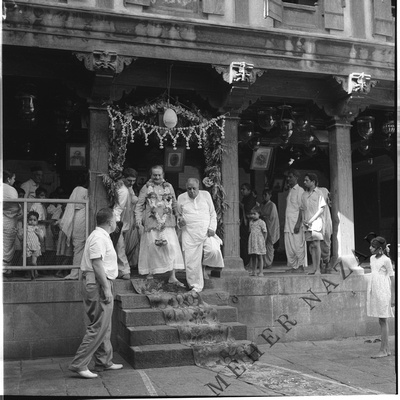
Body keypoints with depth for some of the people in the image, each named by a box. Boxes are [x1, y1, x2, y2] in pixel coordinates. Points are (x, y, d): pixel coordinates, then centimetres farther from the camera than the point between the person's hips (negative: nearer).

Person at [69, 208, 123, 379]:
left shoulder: (102, 236, 18)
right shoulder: (99, 237, -15)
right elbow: (97, 264, -22)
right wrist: (106, 288, -22)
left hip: (102, 283, 11)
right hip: (97, 283, -11)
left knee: (104, 326, 16)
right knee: (98, 326, -9)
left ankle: (104, 361, 25)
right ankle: (79, 364, -5)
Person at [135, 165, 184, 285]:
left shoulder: (168, 187, 11)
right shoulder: (146, 188, 5)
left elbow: (174, 204, 16)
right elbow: (139, 206, 3)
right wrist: (138, 221, -6)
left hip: (167, 223, 1)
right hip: (151, 223, -1)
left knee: (172, 247, -9)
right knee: (151, 247, 3)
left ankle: (172, 277, -6)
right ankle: (150, 272, 23)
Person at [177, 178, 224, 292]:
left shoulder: (206, 195, 9)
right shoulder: (181, 198, 8)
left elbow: (213, 214, 11)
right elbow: (178, 214, 18)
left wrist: (212, 228, -3)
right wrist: (180, 221, -5)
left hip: (206, 232, 0)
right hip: (189, 234, 0)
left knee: (213, 251, -23)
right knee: (192, 261, -4)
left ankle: (204, 265, 8)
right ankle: (196, 287, 11)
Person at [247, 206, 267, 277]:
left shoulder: (261, 222, -6)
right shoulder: (251, 222, 12)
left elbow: (265, 232, -5)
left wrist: (263, 241, -8)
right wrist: (251, 239, 9)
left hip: (259, 241, -6)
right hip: (252, 241, 6)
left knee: (260, 257, -1)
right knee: (253, 257, 8)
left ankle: (260, 272, 3)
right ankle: (254, 271, 14)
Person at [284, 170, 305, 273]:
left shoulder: (300, 190, -5)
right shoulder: (290, 191, 18)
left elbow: (301, 208, -12)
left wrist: (298, 223, -19)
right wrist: (285, 223, 12)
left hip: (296, 222, -8)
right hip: (288, 223, 8)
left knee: (298, 245, -4)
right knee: (288, 246, 5)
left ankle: (300, 266, 3)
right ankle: (292, 266, 11)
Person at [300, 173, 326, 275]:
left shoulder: (319, 193, -1)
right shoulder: (304, 194, 14)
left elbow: (321, 209, -6)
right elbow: (302, 209, 15)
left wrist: (311, 220, -11)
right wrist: (303, 220, 0)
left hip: (316, 222, -5)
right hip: (307, 223, 5)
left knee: (316, 244, -9)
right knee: (311, 245, 4)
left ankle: (318, 268, -6)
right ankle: (314, 268, 7)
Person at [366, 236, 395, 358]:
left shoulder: (386, 260, -9)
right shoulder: (372, 258, 12)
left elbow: (392, 278, -7)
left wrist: (393, 296, -9)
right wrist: (370, 292, 20)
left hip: (383, 292, -7)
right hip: (374, 291, 7)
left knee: (383, 321, -3)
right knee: (382, 321, 11)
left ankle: (383, 351, 1)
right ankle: (386, 349, 17)